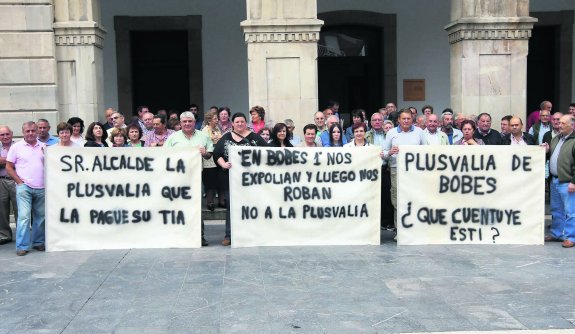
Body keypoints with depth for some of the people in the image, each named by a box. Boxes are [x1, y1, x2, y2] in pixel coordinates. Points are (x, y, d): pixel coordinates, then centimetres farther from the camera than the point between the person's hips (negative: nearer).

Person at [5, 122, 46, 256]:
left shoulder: (44, 147, 11)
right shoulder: (16, 147, 3)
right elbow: (9, 167, 3)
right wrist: (19, 181, -5)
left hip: (41, 188, 3)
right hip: (24, 187, -3)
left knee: (40, 217, 9)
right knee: (24, 216, -10)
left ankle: (38, 242, 21)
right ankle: (22, 246, -6)